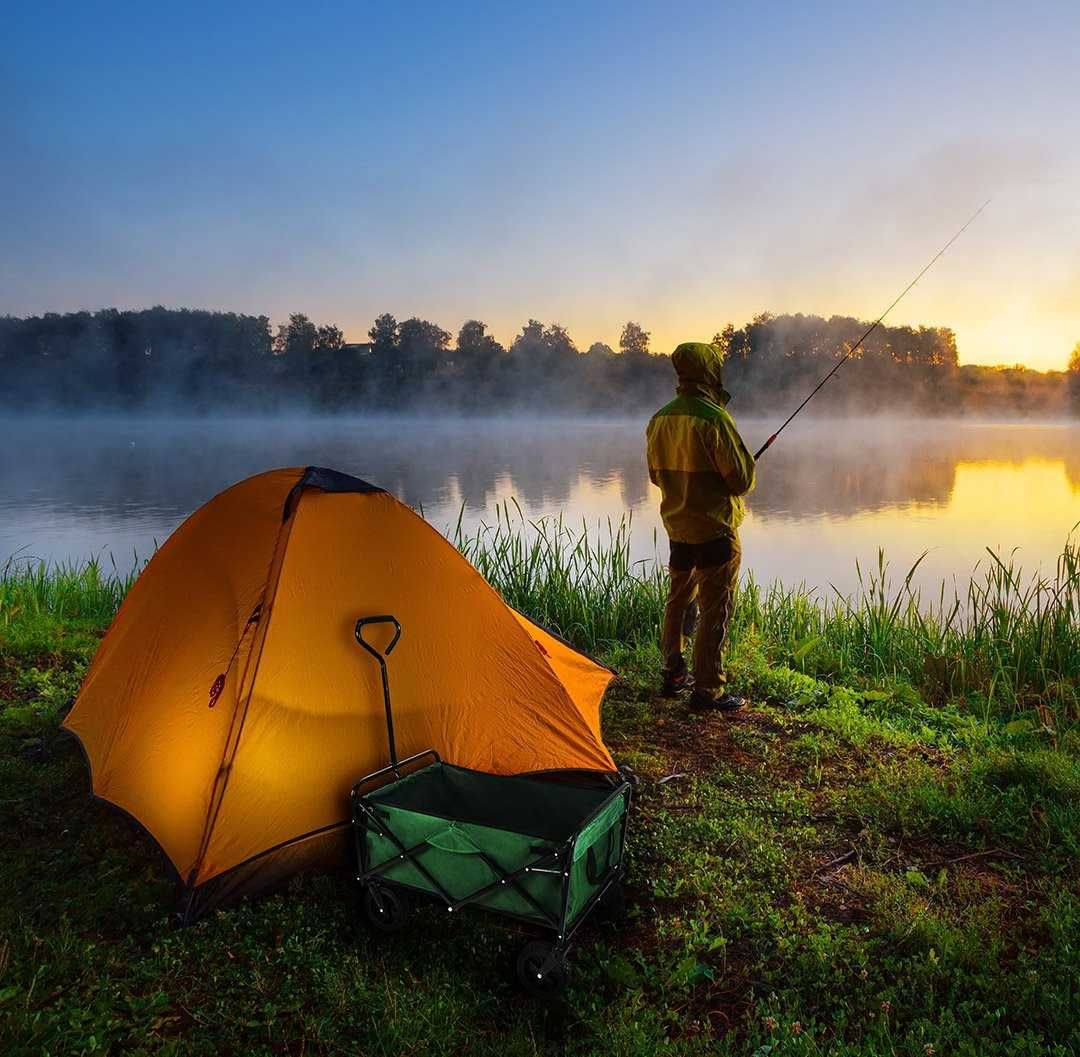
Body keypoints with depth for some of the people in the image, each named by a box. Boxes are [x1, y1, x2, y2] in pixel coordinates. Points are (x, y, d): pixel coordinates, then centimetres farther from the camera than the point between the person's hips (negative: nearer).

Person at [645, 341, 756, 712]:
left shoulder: (660, 419, 4)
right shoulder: (714, 418, -19)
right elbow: (742, 478, -17)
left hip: (677, 527, 8)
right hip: (715, 529, -7)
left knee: (678, 601, 19)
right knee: (715, 611, 0)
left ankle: (673, 675, 29)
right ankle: (707, 690, 6)